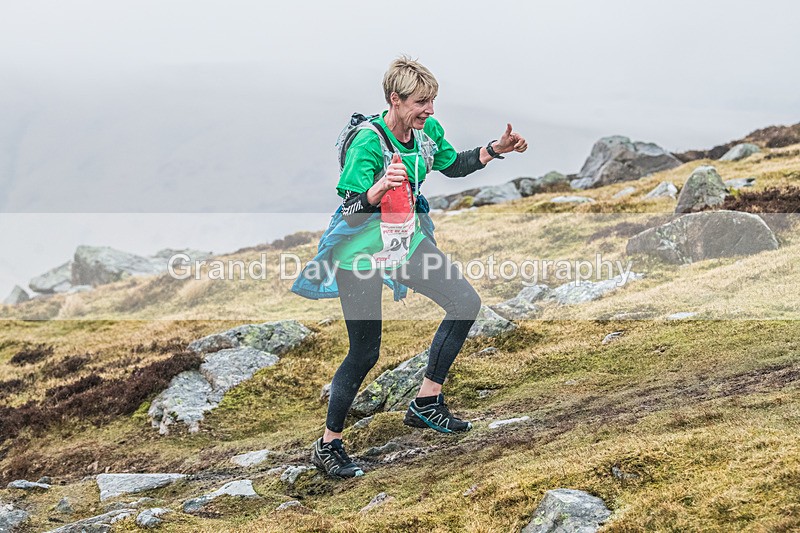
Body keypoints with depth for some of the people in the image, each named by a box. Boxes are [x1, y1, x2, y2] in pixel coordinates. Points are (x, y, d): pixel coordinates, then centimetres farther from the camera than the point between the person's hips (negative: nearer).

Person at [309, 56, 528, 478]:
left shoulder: (428, 131, -6)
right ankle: (328, 444, 13)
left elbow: (453, 166, 15)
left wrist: (497, 149, 3)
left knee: (466, 304, -1)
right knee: (365, 353, -3)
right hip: (360, 252, -7)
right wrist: (380, 188, -53)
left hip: (405, 241, 7)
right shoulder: (368, 144, -27)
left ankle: (425, 403, 11)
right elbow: (351, 213, -33)